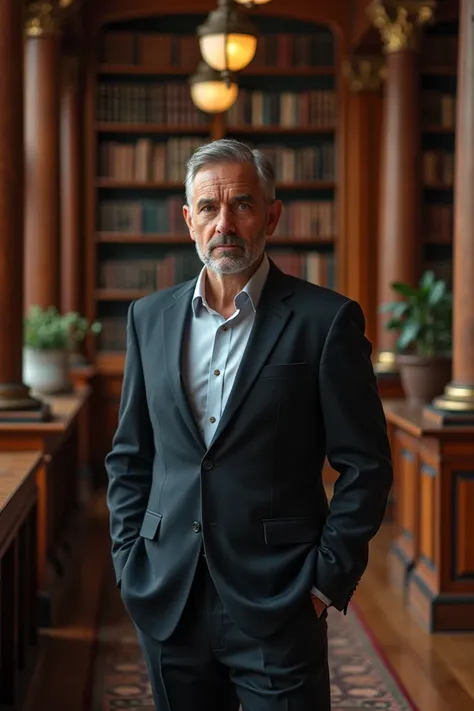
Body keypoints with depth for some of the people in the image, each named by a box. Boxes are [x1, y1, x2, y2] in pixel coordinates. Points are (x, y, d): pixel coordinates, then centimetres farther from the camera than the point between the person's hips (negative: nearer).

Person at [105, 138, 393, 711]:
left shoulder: (326, 320, -6)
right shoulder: (150, 318, 7)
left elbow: (365, 465, -5)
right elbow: (129, 457, 13)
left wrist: (329, 579, -8)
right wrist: (129, 559, 5)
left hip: (278, 609, -3)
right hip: (167, 604, 4)